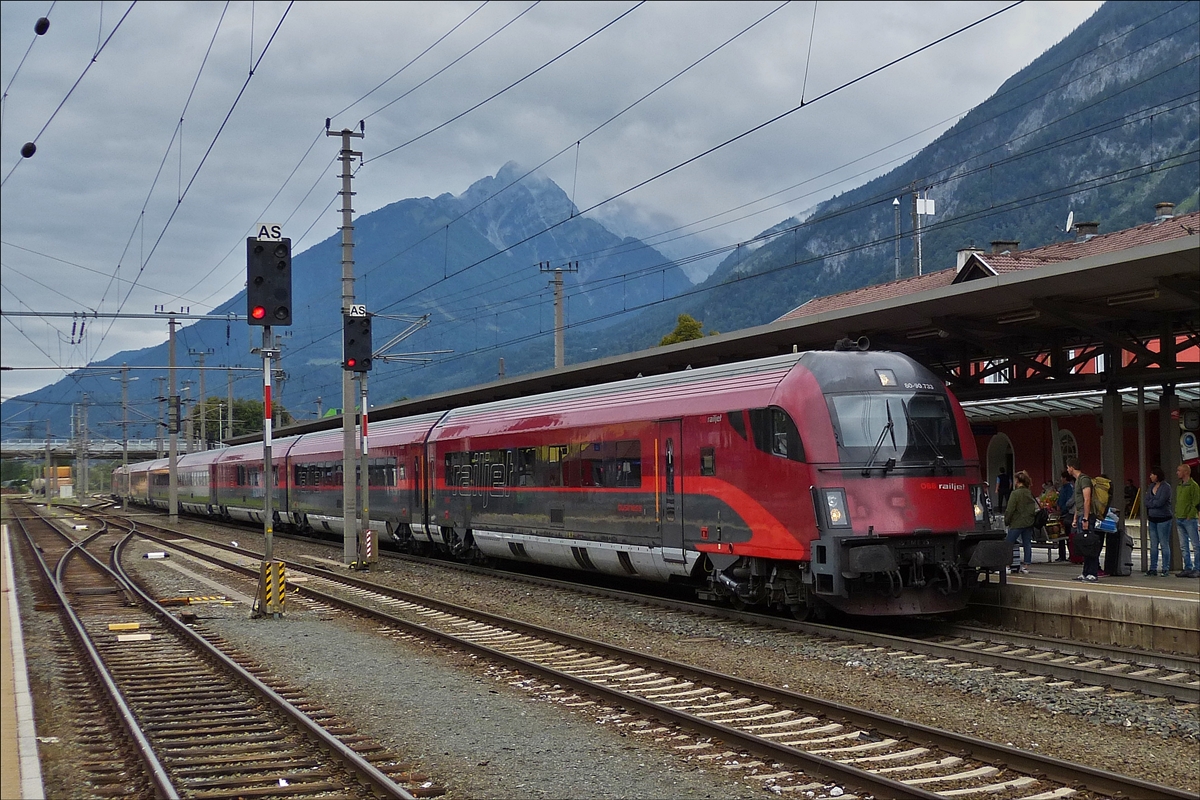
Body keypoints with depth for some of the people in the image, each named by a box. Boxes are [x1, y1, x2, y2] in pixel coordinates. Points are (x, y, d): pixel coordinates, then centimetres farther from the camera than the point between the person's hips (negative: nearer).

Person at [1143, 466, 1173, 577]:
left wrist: (1150, 502, -4)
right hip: (1152, 518, 7)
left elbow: (1160, 502, -17)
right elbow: (1146, 501, 6)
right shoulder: (1151, 486, 12)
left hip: (1163, 519, -7)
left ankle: (1166, 569, 2)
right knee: (1153, 545, 8)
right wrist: (1154, 503, -10)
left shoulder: (1166, 487, -9)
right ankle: (1153, 568, 12)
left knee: (1164, 544, -2)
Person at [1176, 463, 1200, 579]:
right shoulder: (1179, 486, 16)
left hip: (1189, 520, -8)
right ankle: (1188, 568, 13)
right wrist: (1177, 515, 12)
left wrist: (1189, 516, -14)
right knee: (1183, 546, 9)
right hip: (1179, 519, 8)